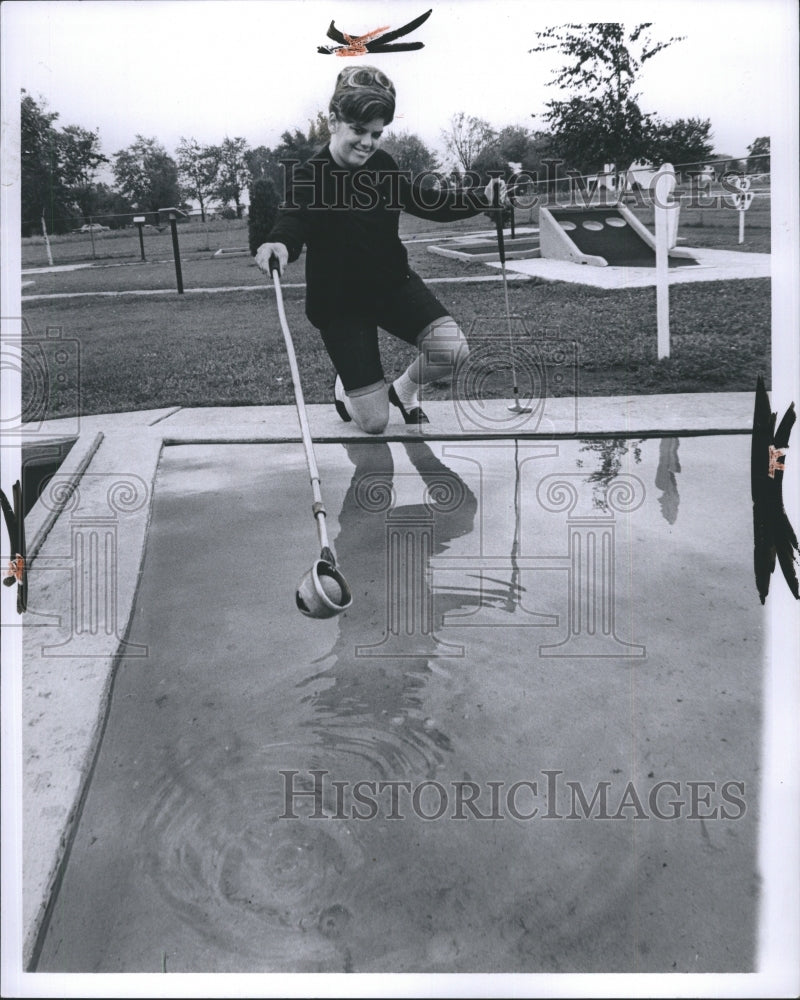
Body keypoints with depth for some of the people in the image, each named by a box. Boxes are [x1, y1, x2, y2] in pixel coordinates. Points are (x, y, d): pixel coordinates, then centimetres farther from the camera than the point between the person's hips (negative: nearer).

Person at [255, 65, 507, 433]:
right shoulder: (310, 177, -19)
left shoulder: (383, 165, -3)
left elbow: (428, 202, 6)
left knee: (452, 349, -21)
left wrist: (481, 198, -9)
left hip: (392, 282, 5)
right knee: (374, 423, -4)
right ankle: (346, 388, 35)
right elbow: (293, 219, -37)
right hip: (339, 301, -4)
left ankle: (405, 389, 14)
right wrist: (279, 243, -62)